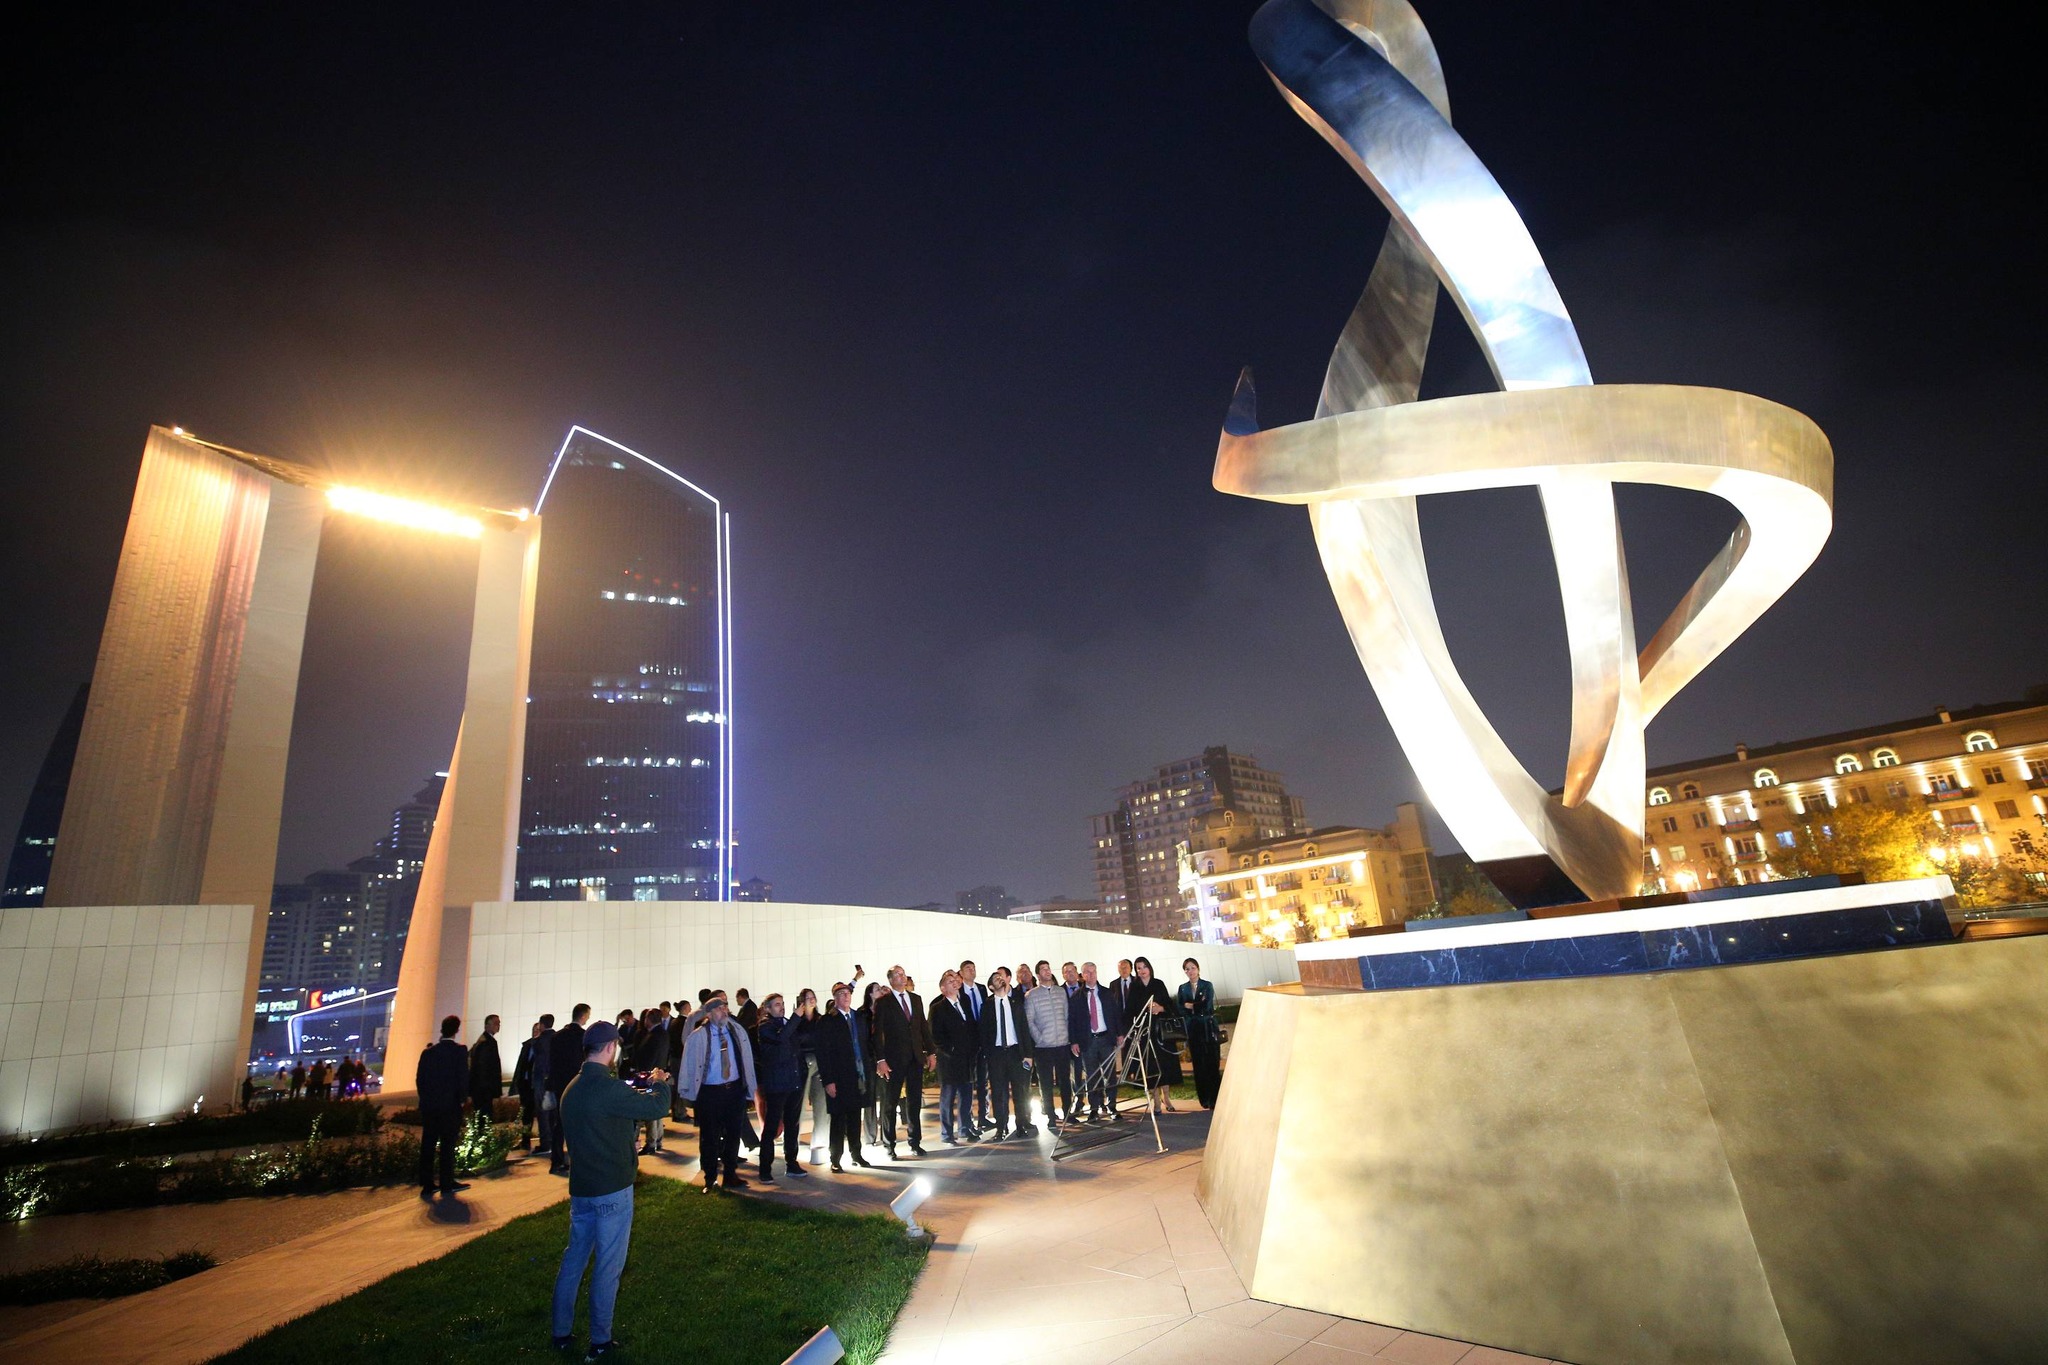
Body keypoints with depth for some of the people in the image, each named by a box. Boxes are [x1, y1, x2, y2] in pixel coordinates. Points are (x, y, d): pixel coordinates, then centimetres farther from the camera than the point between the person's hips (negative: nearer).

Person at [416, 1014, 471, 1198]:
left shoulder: (428, 1052, 4)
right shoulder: (460, 1051, -9)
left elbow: (419, 1079, 6)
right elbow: (464, 1079, -12)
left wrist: (426, 1099, 16)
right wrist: (461, 1099, 4)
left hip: (428, 1106, 4)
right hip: (450, 1106, -4)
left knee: (427, 1146, 9)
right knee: (447, 1145, 4)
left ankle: (427, 1185, 12)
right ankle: (447, 1183, 8)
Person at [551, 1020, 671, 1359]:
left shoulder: (571, 1088, 5)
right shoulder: (608, 1088, -24)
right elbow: (657, 1107, -22)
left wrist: (641, 1089, 11)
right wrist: (660, 1083, -3)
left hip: (581, 1188, 8)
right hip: (612, 1190, -8)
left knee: (574, 1258, 19)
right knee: (608, 1264, 5)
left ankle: (561, 1332, 27)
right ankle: (600, 1341, 15)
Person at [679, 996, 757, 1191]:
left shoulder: (738, 1031, 1)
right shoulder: (699, 1035, -10)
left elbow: (746, 1059, 5)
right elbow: (690, 1063, -6)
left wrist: (750, 1086, 4)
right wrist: (690, 1090, -8)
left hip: (735, 1089, 4)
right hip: (710, 1092, -3)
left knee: (733, 1134, 14)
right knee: (709, 1136, 6)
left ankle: (730, 1175, 29)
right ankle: (710, 1179, 23)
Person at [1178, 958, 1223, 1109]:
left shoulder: (1207, 986, 0)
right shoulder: (1182, 988, 9)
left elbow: (1206, 1006, -12)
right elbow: (1180, 1010, 1)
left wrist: (1190, 1006, -5)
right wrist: (1199, 1006, -10)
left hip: (1208, 1028, -2)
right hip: (1192, 1030, 2)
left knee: (1212, 1063, -4)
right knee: (1198, 1064, 3)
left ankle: (1215, 1099, 0)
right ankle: (1204, 1099, 11)